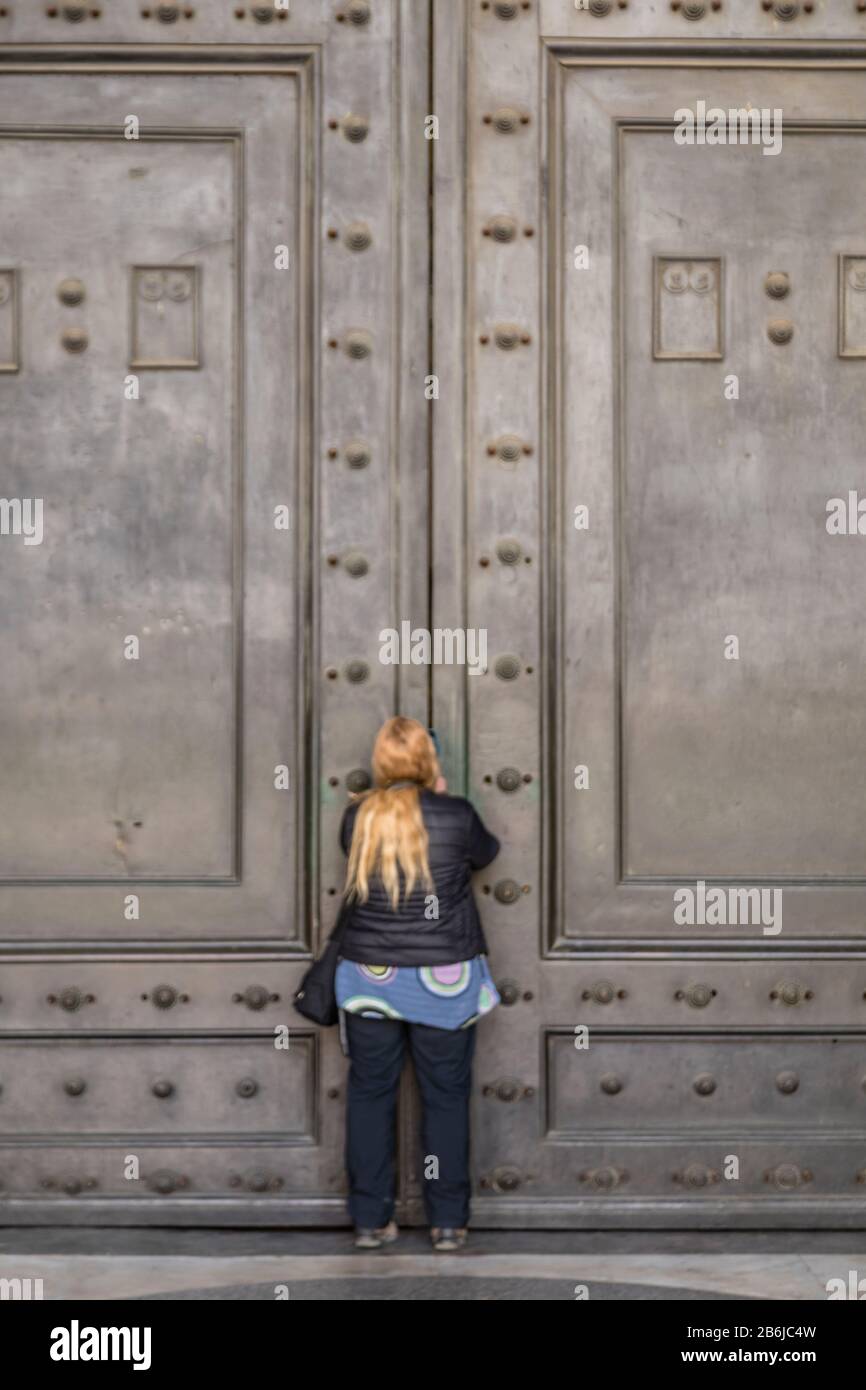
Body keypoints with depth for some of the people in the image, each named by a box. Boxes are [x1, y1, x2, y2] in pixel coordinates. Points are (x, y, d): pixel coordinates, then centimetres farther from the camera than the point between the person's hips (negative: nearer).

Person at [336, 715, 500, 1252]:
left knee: (370, 1095, 11)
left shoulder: (358, 817, -4)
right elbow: (486, 852, 9)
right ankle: (449, 1222, 12)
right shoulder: (455, 816, -11)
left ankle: (371, 1220, 15)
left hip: (370, 975, 2)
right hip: (443, 979, -2)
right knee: (446, 1097, 8)